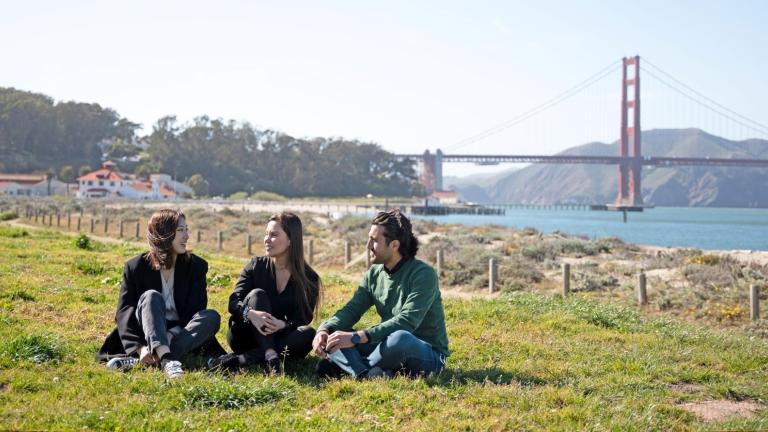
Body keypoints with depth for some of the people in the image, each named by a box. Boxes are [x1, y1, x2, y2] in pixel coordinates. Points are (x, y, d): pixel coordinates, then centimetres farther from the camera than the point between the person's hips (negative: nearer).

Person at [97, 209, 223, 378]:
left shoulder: (196, 266, 0)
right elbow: (124, 313, -10)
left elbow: (195, 311, -7)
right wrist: (139, 348, -27)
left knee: (212, 317, -28)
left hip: (181, 336, 2)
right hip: (147, 336, -2)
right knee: (151, 296, -28)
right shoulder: (136, 267, -3)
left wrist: (170, 336, -26)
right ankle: (167, 360, -52)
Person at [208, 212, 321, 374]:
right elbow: (233, 302, -12)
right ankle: (270, 358, -46)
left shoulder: (308, 278, -4)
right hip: (244, 338, 0)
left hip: (279, 340, 0)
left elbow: (303, 319, -10)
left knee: (308, 333, -30)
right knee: (257, 294, -24)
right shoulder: (256, 266, -1)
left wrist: (282, 324, -34)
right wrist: (251, 314, -35)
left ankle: (237, 360, -37)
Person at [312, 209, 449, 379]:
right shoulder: (374, 274, 6)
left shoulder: (423, 274, -16)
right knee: (331, 337, -8)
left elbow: (406, 322, -27)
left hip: (429, 355, -6)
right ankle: (368, 374, -33)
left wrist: (356, 337, -33)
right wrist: (324, 330, -20)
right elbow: (351, 309, 1)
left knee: (400, 338, -40)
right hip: (391, 350, 7)